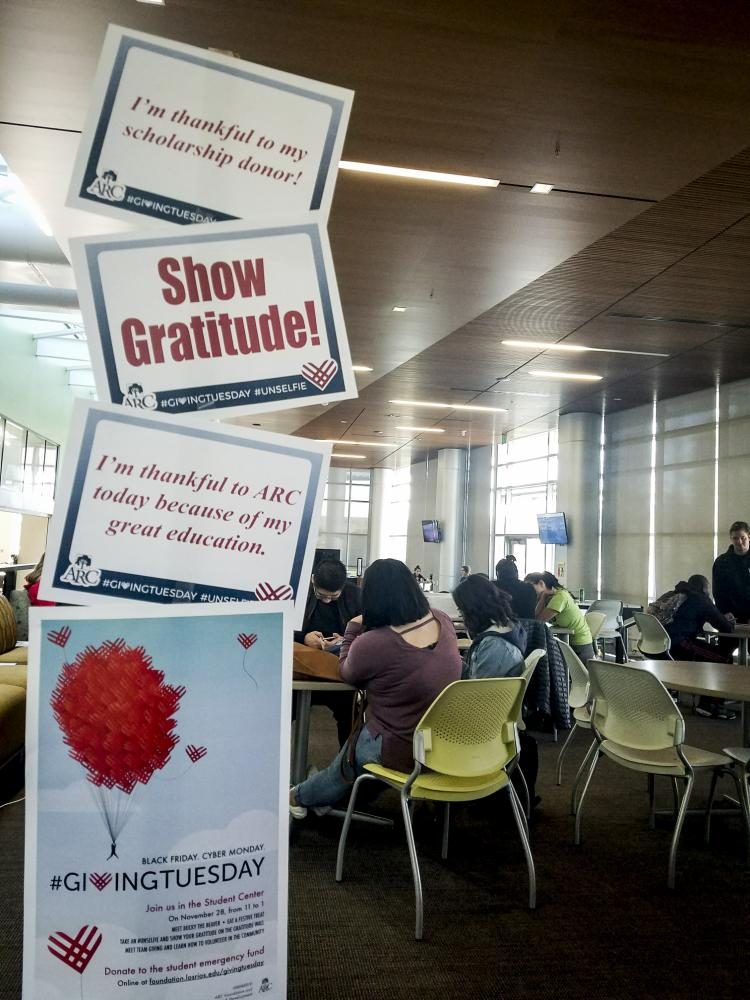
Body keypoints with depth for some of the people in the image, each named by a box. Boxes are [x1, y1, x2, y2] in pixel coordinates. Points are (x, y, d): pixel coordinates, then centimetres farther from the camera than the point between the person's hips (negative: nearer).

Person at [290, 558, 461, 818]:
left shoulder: (371, 644, -28)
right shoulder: (442, 620, -8)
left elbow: (347, 673, -4)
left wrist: (353, 627, 7)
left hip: (403, 751, -6)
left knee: (344, 767, 25)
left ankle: (301, 797, 53)